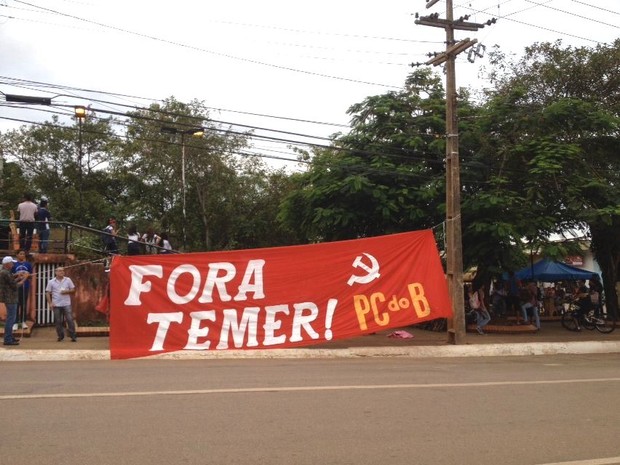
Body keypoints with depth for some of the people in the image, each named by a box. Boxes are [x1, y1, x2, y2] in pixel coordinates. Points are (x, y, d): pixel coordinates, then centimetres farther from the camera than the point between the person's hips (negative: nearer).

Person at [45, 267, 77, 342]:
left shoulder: (68, 280, 6)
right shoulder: (51, 282, 4)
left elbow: (73, 290, 8)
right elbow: (48, 293, 4)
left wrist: (66, 291, -12)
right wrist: (50, 303, -5)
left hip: (66, 304, 0)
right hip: (56, 305, 1)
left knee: (70, 320, -6)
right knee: (58, 321, 4)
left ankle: (73, 336, -2)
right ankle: (61, 336, 17)